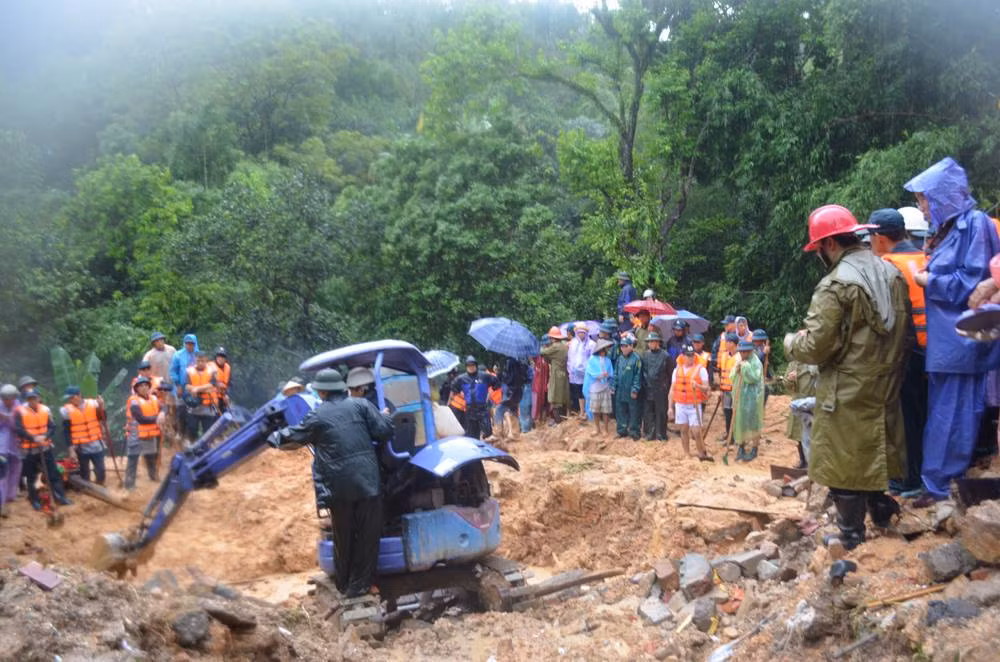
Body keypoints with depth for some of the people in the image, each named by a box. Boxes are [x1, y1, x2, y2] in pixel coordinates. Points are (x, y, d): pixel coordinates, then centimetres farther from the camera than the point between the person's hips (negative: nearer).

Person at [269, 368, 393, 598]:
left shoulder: (316, 416, 4)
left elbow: (291, 439, 15)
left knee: (343, 536, 17)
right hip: (368, 481, -1)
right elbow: (385, 431, -2)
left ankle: (344, 583, 29)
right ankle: (359, 585, 14)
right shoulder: (361, 405, 3)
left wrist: (274, 437, 36)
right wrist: (383, 416, 20)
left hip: (339, 486, 1)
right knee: (367, 534, 10)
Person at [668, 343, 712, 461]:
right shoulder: (677, 370, 8)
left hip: (694, 405, -4)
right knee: (684, 430, 9)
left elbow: (706, 388, -6)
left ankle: (702, 454, 8)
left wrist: (698, 386, -27)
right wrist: (670, 407, 7)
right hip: (680, 405, 4)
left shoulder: (700, 369, -3)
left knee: (696, 431, -8)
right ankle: (686, 455, 19)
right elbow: (672, 390, 11)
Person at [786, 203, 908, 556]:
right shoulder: (892, 274, 4)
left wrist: (791, 341, 1)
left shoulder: (835, 285, -19)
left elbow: (816, 347, -19)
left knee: (845, 462, 4)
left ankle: (852, 537, 13)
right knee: (874, 453, 21)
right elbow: (897, 331, 11)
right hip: (885, 385, 7)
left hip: (847, 392, -7)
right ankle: (881, 514, 32)